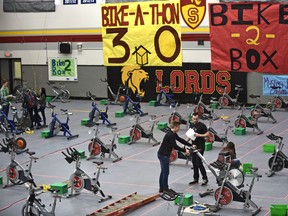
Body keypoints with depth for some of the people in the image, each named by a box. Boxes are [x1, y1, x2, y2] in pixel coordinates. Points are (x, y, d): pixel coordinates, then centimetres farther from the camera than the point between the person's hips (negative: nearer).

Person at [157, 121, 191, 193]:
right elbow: (175, 146, -25)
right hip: (163, 155, -11)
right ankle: (165, 189, 6)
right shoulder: (170, 135, -21)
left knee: (163, 172, 15)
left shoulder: (173, 134, 11)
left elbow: (180, 140, 15)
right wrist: (185, 150, -19)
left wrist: (191, 145, 12)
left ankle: (161, 188, 21)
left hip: (162, 154, 11)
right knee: (166, 172, -3)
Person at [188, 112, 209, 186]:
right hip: (193, 146, 7)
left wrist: (199, 135, -23)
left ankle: (205, 178, 1)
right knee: (194, 163, 10)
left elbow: (207, 134, -13)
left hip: (200, 147, -7)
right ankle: (196, 179, 20)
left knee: (199, 162, -9)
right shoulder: (191, 124, 10)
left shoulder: (202, 125, -12)